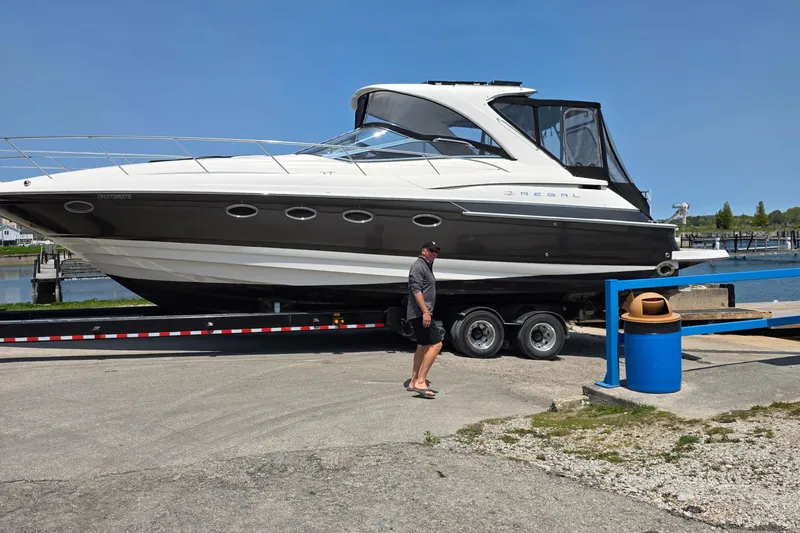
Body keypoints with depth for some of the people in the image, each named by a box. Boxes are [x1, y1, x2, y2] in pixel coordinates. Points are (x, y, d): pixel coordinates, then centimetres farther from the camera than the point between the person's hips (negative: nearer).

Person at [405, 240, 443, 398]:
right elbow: (416, 290, -22)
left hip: (420, 314, 11)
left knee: (423, 346, 18)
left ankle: (413, 381, 25)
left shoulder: (427, 266, 21)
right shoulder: (418, 266, -11)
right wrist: (425, 312, -27)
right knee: (436, 344, -15)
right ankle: (420, 382, -16)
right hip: (420, 314, -11)